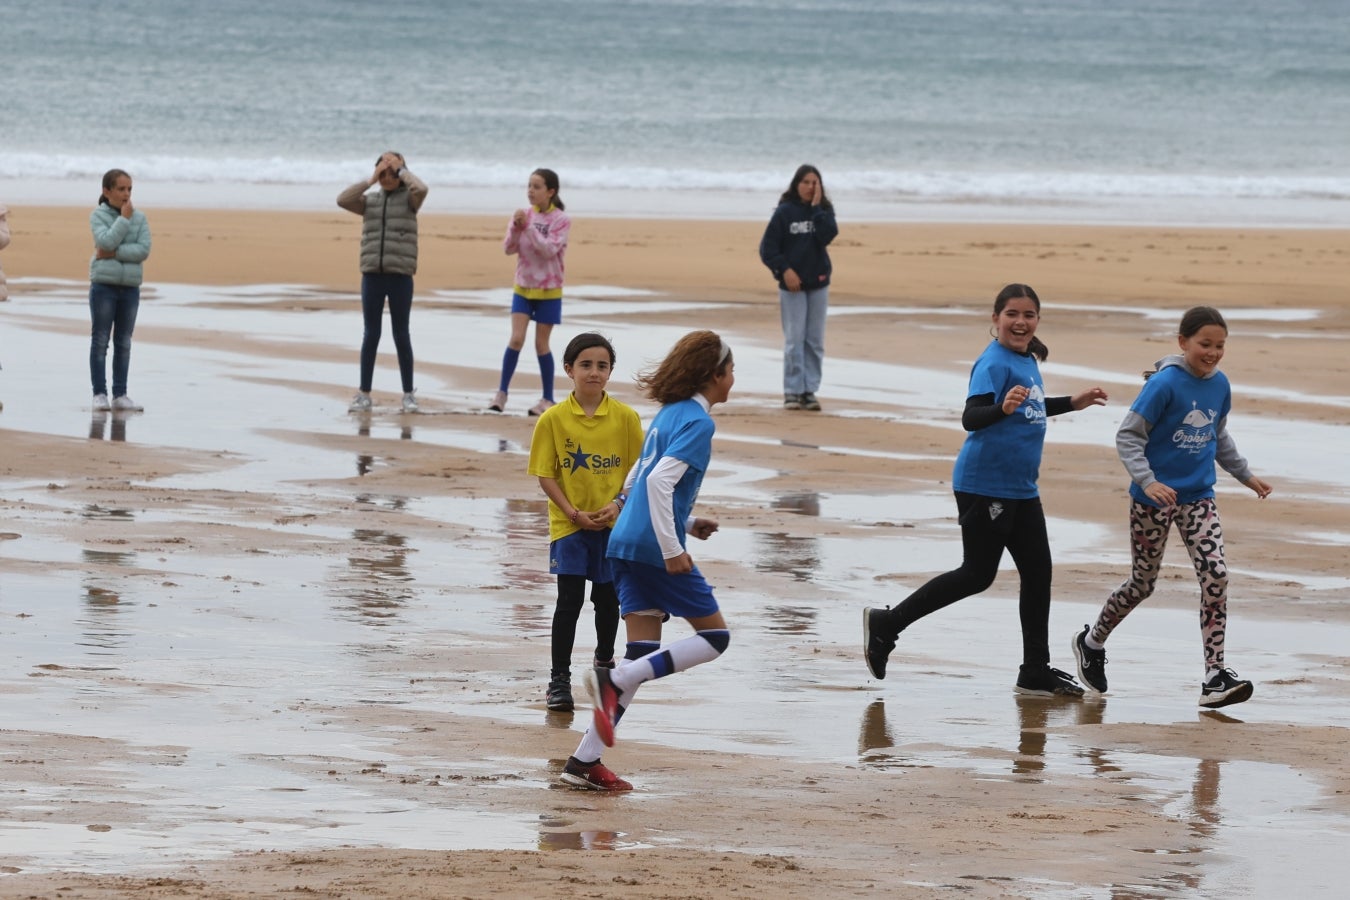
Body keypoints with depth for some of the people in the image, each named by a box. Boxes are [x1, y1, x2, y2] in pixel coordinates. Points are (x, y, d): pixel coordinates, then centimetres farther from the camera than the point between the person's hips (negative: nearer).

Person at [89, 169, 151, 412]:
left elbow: (144, 250, -8)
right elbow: (106, 242, -18)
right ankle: (99, 394, 3)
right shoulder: (98, 216, -3)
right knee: (100, 340, 0)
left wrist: (115, 253, -16)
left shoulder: (139, 218, 4)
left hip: (130, 287, 3)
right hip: (103, 285, -3)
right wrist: (124, 218, -13)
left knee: (124, 343, 7)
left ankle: (120, 395, 11)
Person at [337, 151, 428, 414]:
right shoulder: (370, 201, 12)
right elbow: (342, 200, -3)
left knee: (401, 335, 3)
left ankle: (408, 394, 11)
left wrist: (401, 169, -5)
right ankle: (364, 394, 11)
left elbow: (421, 189, -19)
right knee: (371, 335, 6)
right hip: (372, 275, 3)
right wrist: (371, 180, -4)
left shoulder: (408, 200, 3)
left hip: (400, 276, -3)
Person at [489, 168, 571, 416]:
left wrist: (528, 226, -25)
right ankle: (502, 392, -1)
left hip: (548, 290, -3)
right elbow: (508, 248, -3)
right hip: (523, 287, 3)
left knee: (541, 344, 3)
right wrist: (516, 227, -19)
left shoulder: (561, 220, -9)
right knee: (516, 339, -9)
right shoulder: (524, 215, 1)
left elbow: (549, 250, -21)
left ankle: (548, 398, 13)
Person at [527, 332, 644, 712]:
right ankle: (559, 679, 0)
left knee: (608, 598, 12)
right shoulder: (554, 419, -7)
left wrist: (619, 504, -14)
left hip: (614, 524, 2)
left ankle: (605, 660, 36)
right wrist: (574, 513, -13)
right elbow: (545, 475, -5)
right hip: (569, 525, -2)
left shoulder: (626, 417, -3)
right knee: (569, 600, -6)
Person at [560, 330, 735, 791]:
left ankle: (584, 761, 1)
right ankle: (614, 681, -12)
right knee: (715, 636, 3)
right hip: (656, 548, -9)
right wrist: (672, 549, -21)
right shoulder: (697, 421, -10)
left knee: (643, 655, 7)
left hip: (626, 543, 9)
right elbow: (659, 481, -22)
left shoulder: (667, 415, 18)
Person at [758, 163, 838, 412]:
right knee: (794, 340, -5)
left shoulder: (824, 210, 4)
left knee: (815, 342, 4)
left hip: (818, 284, 3)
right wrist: (784, 270, -14)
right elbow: (768, 247, -4)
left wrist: (816, 207, -14)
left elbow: (827, 236, -15)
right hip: (792, 284, -3)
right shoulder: (785, 212, -4)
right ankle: (792, 392, -2)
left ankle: (810, 390, 8)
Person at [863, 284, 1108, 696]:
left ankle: (1036, 672, 15)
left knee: (1038, 573, 9)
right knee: (977, 575, -3)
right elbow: (971, 418, -30)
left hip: (1021, 489, 9)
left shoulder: (1027, 361, 10)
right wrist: (1003, 408, -48)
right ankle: (886, 623, 8)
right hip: (984, 487, -9)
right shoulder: (994, 363, -17)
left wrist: (1072, 403, 28)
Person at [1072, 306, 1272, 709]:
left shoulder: (1220, 385, 3)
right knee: (1142, 583, 7)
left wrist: (1246, 476, 23)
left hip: (1198, 498, 5)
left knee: (1215, 576, -11)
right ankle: (1092, 642, 34)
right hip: (1153, 501, -5)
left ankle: (1215, 677, -10)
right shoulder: (1165, 384, -16)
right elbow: (1128, 436, -16)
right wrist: (1147, 481, -28)